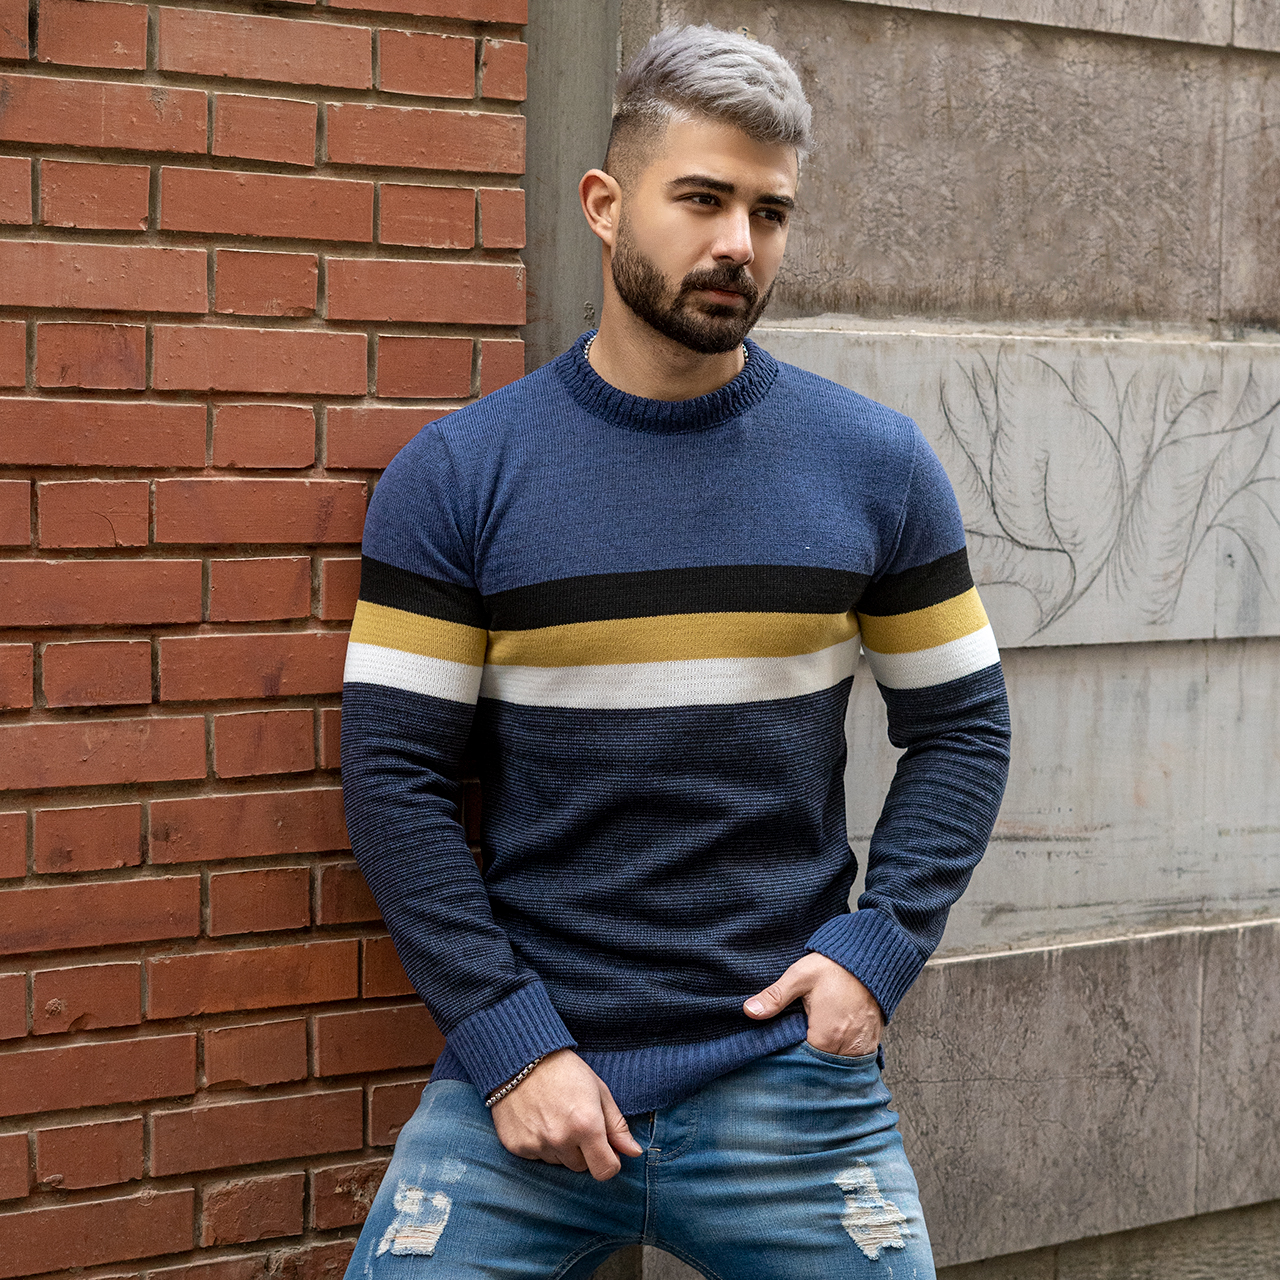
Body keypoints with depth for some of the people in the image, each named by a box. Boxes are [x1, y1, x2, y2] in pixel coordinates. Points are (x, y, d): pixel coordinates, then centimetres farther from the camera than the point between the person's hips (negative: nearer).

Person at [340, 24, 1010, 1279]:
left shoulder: (874, 465, 2)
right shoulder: (456, 474, -3)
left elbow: (960, 723, 8)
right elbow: (394, 770, -4)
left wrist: (880, 948, -5)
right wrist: (510, 1040, -10)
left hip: (789, 1075, 1)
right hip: (523, 1072, -1)